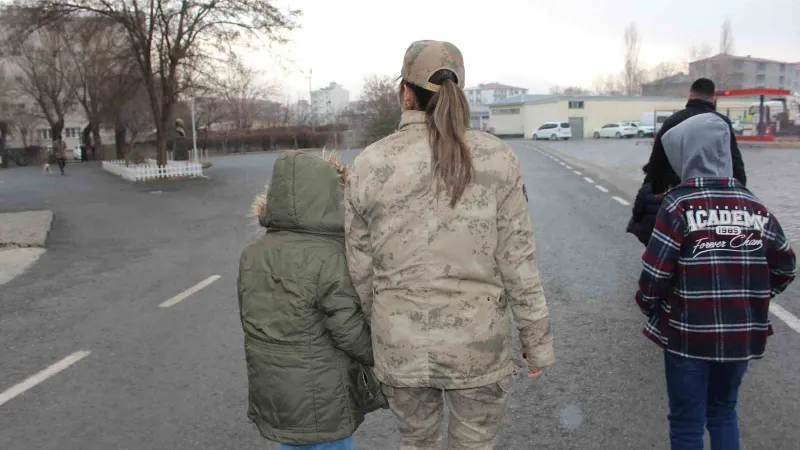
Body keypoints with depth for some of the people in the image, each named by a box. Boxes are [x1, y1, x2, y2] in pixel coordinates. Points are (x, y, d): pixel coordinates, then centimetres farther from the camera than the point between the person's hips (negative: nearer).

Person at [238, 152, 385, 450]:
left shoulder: (253, 256, -2)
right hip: (321, 402, -6)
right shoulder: (330, 258, -23)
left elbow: (251, 321, 6)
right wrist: (382, 357, 0)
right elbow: (351, 332, -19)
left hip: (271, 395, 7)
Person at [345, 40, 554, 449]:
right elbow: (517, 262, -8)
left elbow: (360, 269, -2)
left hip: (400, 348, 1)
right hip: (479, 346, -1)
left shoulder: (369, 164, -8)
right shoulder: (495, 158, -10)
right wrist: (537, 343, 4)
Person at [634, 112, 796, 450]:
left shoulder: (679, 204, -14)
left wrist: (649, 308, 2)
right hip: (742, 335, 5)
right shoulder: (755, 206, 1)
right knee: (723, 411, 24)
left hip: (688, 336, -5)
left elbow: (655, 274, -17)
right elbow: (784, 268, 8)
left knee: (687, 423, 11)